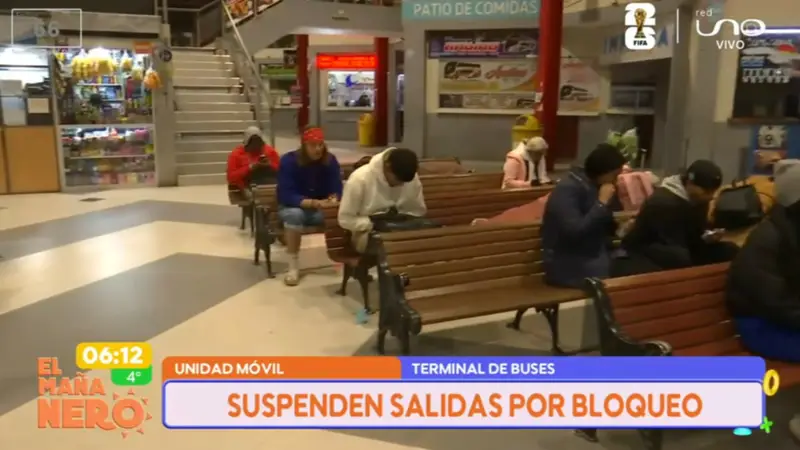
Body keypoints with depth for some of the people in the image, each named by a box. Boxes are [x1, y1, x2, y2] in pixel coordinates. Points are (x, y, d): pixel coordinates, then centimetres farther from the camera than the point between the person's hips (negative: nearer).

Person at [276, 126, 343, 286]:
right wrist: (314, 203, -38)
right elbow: (286, 196, -26)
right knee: (295, 215, -38)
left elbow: (337, 189, -9)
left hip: (322, 208, 3)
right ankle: (293, 266, -28)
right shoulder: (289, 161, -17)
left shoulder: (330, 160, -6)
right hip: (292, 207, -3)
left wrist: (333, 200, -34)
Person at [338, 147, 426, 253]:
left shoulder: (412, 178, -7)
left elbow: (419, 212, 4)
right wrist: (373, 224, -24)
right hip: (368, 234, -3)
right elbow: (345, 219, -13)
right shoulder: (360, 179, -19)